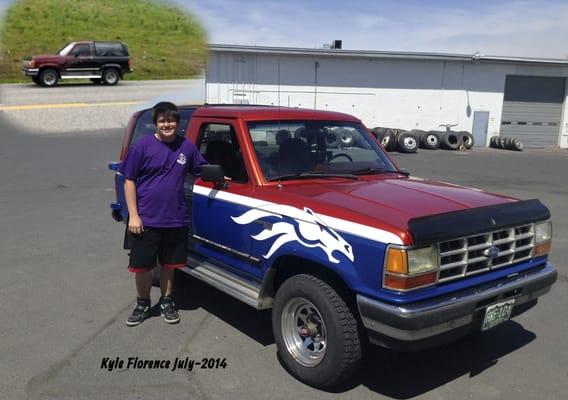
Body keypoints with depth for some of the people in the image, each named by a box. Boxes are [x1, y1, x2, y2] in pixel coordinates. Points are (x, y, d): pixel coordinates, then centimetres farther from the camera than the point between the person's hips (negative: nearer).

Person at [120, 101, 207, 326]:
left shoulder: (187, 147, 2)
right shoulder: (142, 147, -7)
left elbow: (202, 170, 18)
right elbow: (129, 181, -5)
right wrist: (133, 216, -10)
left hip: (175, 220, 2)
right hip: (146, 220, -2)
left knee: (169, 264, 15)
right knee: (142, 266, 8)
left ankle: (166, 302, 34)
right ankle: (142, 304, 30)